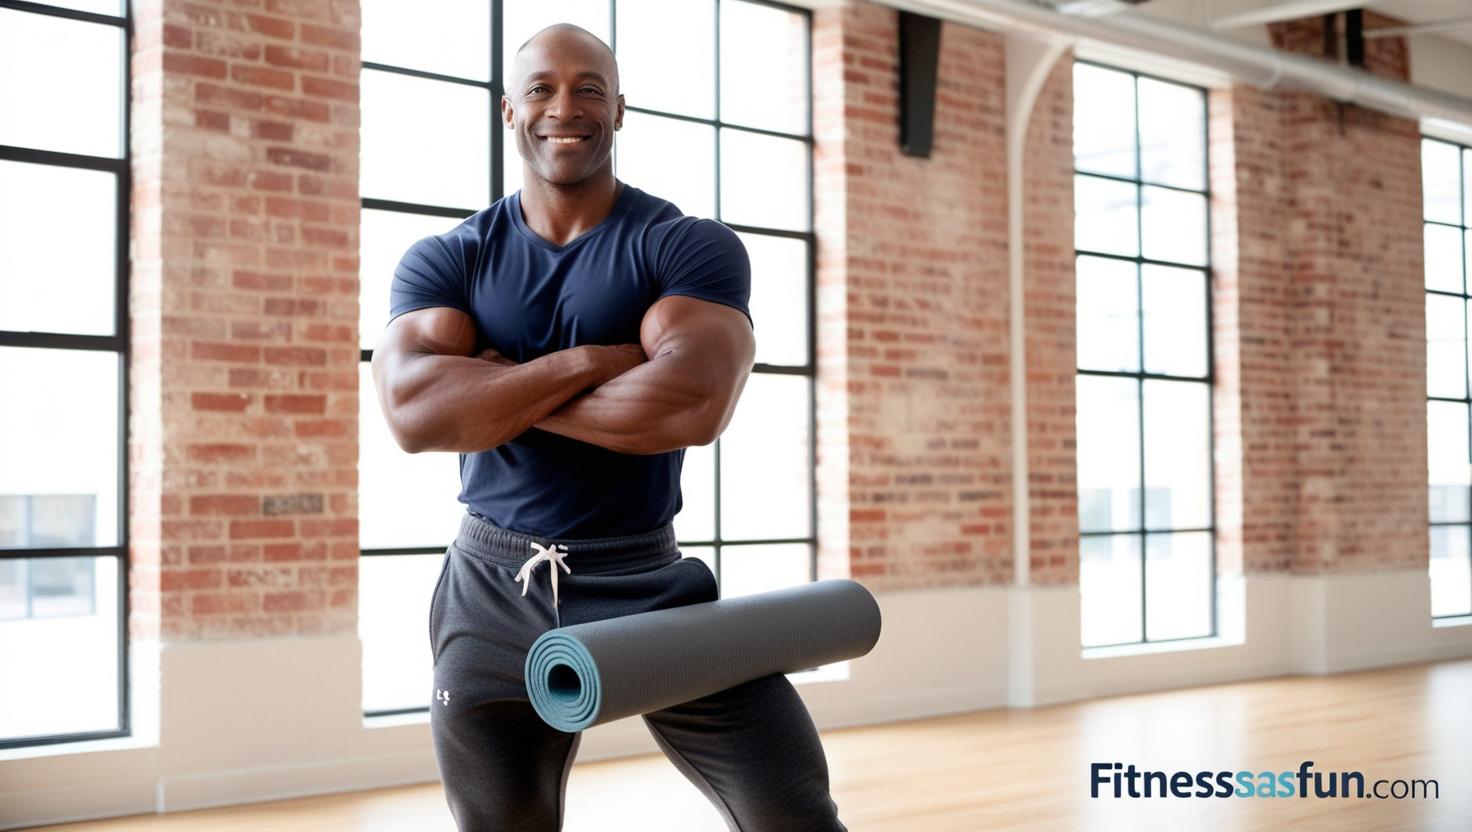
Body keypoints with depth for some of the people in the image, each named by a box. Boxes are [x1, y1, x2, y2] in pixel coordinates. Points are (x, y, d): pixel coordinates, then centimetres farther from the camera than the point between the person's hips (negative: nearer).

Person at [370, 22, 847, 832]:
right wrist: (585, 362, -18)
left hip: (648, 579, -2)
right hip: (493, 594, 2)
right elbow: (414, 413, -16)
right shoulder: (442, 263, 2)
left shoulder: (690, 246, -4)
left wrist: (499, 396, -14)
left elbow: (693, 404, -22)